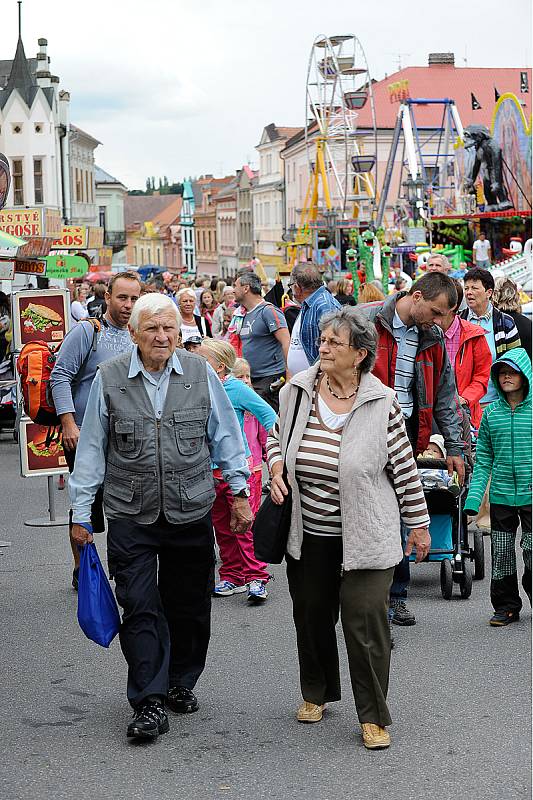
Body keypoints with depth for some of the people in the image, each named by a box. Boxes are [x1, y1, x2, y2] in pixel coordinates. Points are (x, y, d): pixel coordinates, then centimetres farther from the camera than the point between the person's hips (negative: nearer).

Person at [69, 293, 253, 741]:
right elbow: (91, 449, 3)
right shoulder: (109, 378, -2)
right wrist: (81, 512, 4)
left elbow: (226, 436, 10)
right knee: (140, 607, -5)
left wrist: (239, 492, 8)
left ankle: (181, 683, 31)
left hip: (192, 513, 2)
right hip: (131, 517, -1)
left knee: (189, 604, 11)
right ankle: (149, 703, 3)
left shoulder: (201, 373, 1)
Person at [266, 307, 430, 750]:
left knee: (366, 622, -4)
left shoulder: (381, 403, -10)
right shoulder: (297, 391, -1)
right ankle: (317, 693, 39)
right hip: (309, 534, 4)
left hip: (364, 536, -4)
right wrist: (276, 471, -3)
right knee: (311, 614, 16)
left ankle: (374, 716, 11)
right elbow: (277, 435, 17)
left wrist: (419, 524, 2)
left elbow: (404, 467, -3)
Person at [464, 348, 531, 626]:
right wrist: (473, 498, -1)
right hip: (500, 496, 3)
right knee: (501, 554, 8)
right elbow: (483, 459, 6)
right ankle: (506, 607, 22)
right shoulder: (491, 412, 5)